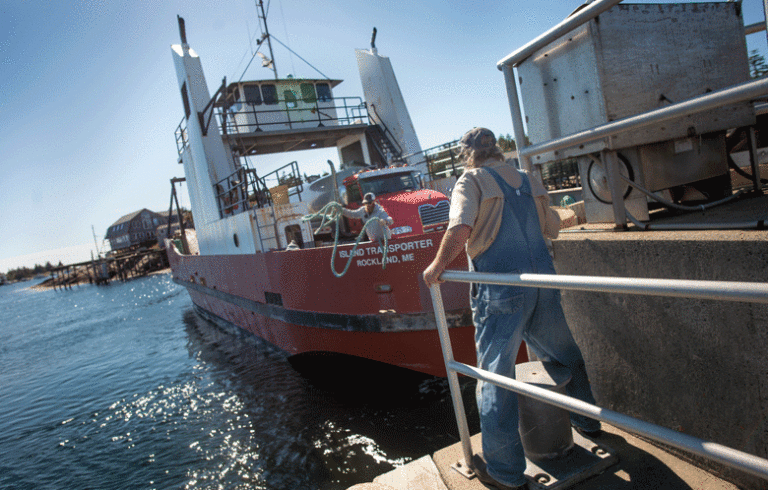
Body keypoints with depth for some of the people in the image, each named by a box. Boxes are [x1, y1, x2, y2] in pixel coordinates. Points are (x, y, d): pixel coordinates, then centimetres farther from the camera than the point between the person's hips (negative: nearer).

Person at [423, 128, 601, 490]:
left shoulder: (472, 180, -3)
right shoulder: (529, 181, 14)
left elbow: (460, 229, -19)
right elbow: (553, 228, 20)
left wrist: (436, 267, -7)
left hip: (500, 291, -6)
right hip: (543, 283, 6)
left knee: (496, 377, 4)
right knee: (564, 355, 25)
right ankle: (587, 421, 44)